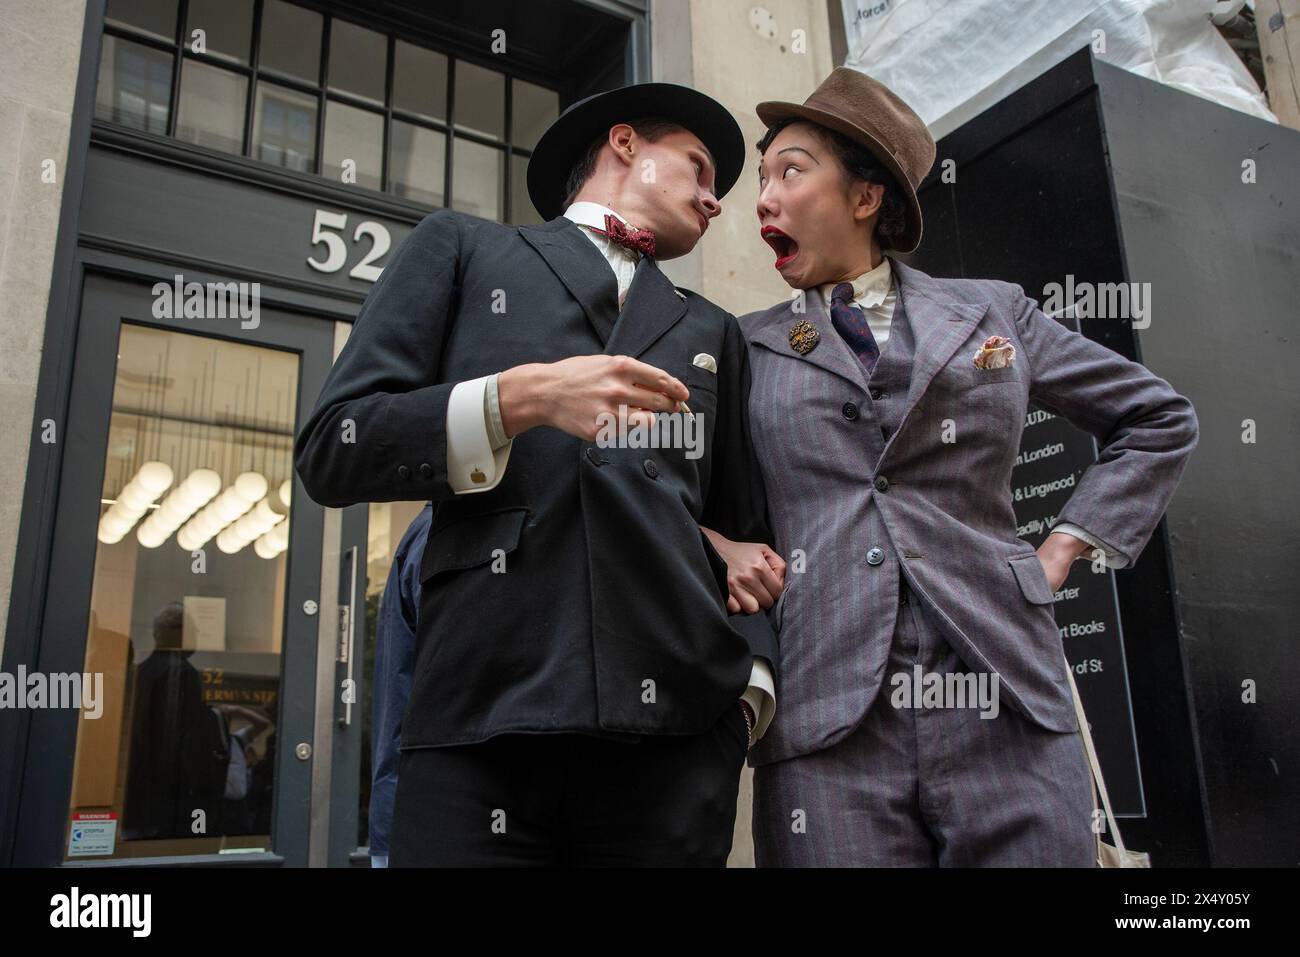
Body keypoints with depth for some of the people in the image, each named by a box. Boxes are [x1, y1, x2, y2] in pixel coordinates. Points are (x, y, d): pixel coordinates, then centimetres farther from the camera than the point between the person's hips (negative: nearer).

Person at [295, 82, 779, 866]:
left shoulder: (712, 333, 23)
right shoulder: (461, 248, 14)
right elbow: (331, 451, 4)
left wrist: (754, 680, 4)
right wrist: (524, 397, -10)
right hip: (485, 723, -2)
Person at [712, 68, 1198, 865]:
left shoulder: (993, 312, 12)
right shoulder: (748, 346, 10)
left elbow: (1160, 419, 21)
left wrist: (1067, 547, 11)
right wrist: (719, 546, -6)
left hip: (1005, 709, 1)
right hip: (826, 724, 0)